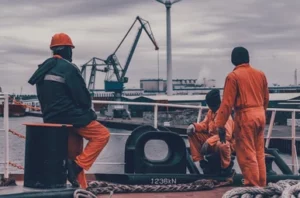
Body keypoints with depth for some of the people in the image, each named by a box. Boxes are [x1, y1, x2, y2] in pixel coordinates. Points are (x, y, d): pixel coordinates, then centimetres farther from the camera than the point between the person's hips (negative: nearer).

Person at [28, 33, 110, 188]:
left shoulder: (43, 69, 13)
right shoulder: (68, 68, -13)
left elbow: (43, 99, 17)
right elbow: (82, 97, -14)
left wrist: (52, 114, 19)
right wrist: (87, 110, 6)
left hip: (52, 119, 9)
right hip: (72, 117, -9)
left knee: (73, 155, 14)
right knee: (102, 134, -4)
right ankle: (77, 165, -13)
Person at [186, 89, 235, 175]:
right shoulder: (210, 111, 5)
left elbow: (227, 135, -30)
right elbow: (205, 124, 9)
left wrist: (209, 142, -37)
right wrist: (194, 126, -14)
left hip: (223, 142, -8)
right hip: (210, 139, 8)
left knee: (222, 145, -45)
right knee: (191, 132, -3)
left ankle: (227, 166, -11)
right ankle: (200, 160, 0)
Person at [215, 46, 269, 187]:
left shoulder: (233, 76, -9)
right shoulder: (260, 74, 9)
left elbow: (227, 102, -12)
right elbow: (266, 98, 15)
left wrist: (220, 123, -9)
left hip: (245, 116, -7)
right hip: (260, 114, 7)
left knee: (247, 153, 0)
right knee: (259, 152, 15)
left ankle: (253, 185, 1)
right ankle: (261, 184, 21)